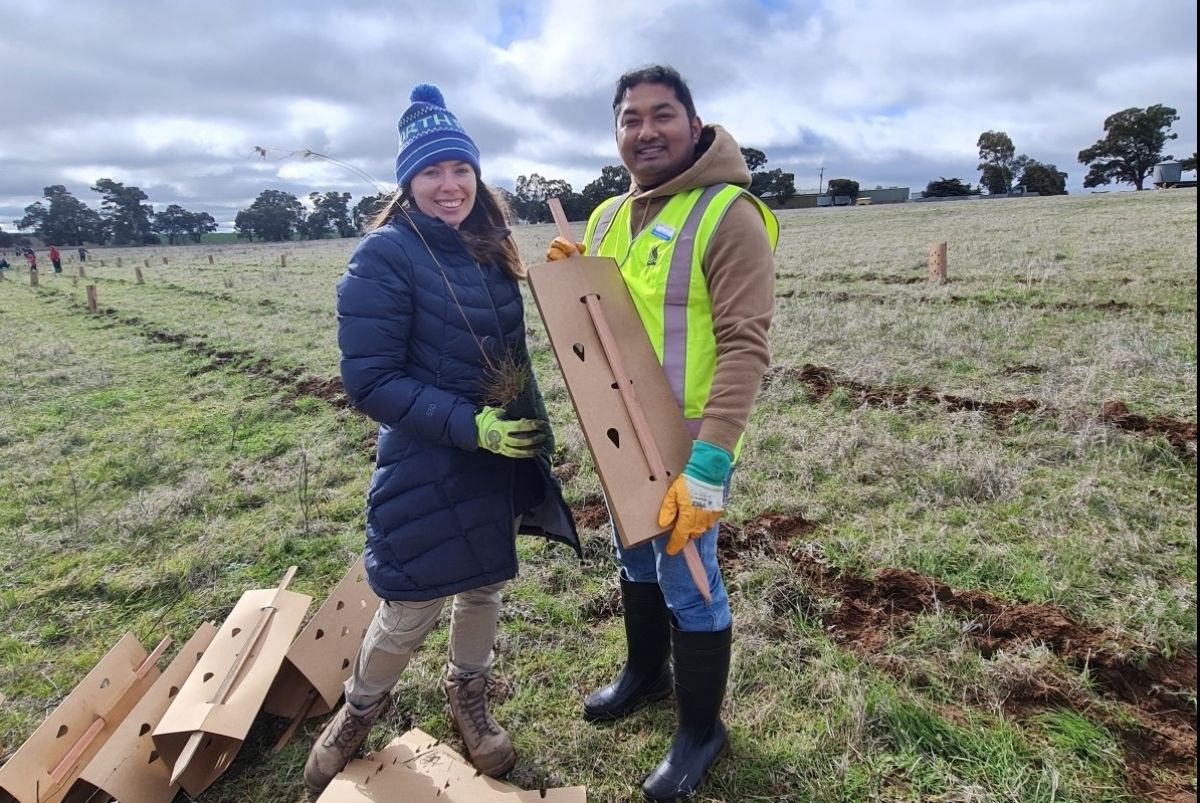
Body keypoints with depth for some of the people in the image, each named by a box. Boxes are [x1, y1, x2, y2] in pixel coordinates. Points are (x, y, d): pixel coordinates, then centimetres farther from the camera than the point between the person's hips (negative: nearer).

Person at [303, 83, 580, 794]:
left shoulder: (489, 247, 3)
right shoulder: (385, 256, -16)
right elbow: (370, 381, -19)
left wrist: (533, 431, 15)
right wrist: (470, 427, -26)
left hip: (503, 455, 6)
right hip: (429, 467, -6)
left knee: (486, 584, 20)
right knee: (413, 608, 7)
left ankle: (468, 697, 46)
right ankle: (359, 712, 40)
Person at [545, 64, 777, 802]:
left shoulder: (729, 215, -16)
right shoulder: (608, 216, 8)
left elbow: (744, 348, -22)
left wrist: (707, 466, -28)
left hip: (686, 446, -7)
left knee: (689, 584, 6)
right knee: (636, 560, 23)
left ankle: (701, 730, 31)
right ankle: (645, 673, 49)